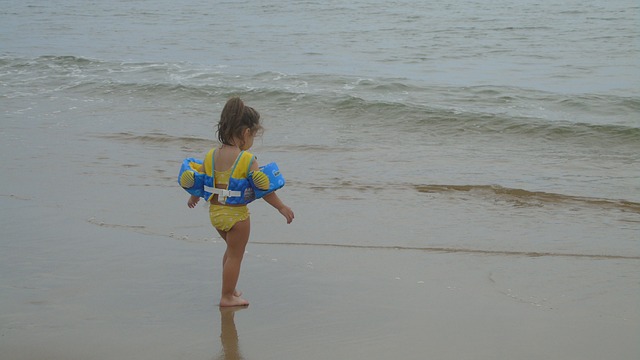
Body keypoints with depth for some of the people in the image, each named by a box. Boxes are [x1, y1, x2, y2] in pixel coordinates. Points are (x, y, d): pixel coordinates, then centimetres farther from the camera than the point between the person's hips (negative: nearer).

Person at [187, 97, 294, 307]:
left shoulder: (212, 155, 0)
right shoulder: (247, 159, -18)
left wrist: (194, 198, 29)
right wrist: (281, 207, -10)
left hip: (215, 211, 7)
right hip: (236, 213, -7)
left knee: (232, 250, 26)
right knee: (235, 254, 8)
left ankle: (230, 289, 36)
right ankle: (227, 297, 15)